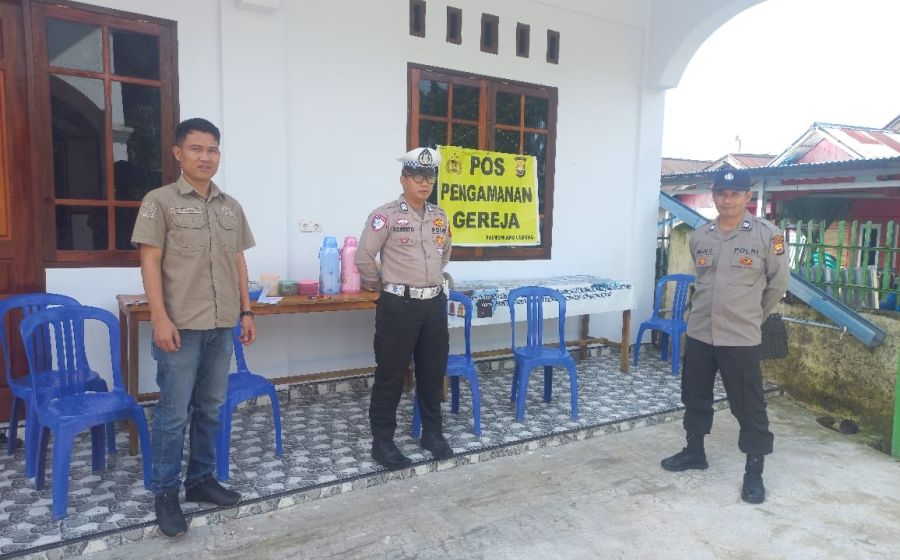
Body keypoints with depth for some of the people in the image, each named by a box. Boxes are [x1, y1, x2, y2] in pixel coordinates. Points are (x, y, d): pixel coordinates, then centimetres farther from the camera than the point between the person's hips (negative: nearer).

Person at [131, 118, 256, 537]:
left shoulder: (231, 206, 12)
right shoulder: (160, 201, -2)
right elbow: (150, 262, -6)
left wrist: (246, 311, 11)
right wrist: (160, 318, -14)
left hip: (222, 326, 5)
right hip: (181, 326, -5)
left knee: (211, 409, 13)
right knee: (174, 413, 2)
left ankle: (201, 479, 28)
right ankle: (165, 493, 17)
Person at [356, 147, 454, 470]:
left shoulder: (440, 216, 9)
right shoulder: (386, 215, -10)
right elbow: (363, 257, -10)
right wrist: (380, 286, 2)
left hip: (434, 303, 6)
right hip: (399, 305, -6)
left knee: (433, 371, 14)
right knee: (391, 374, 3)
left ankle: (432, 432, 30)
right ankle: (382, 441, 16)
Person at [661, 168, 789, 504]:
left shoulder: (767, 235, -9)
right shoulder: (699, 237, 4)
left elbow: (778, 283, 2)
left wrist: (752, 316, 10)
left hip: (741, 338, -4)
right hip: (698, 333, 5)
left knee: (749, 407, 4)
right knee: (695, 397, 17)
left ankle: (754, 472, 19)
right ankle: (694, 451, 35)